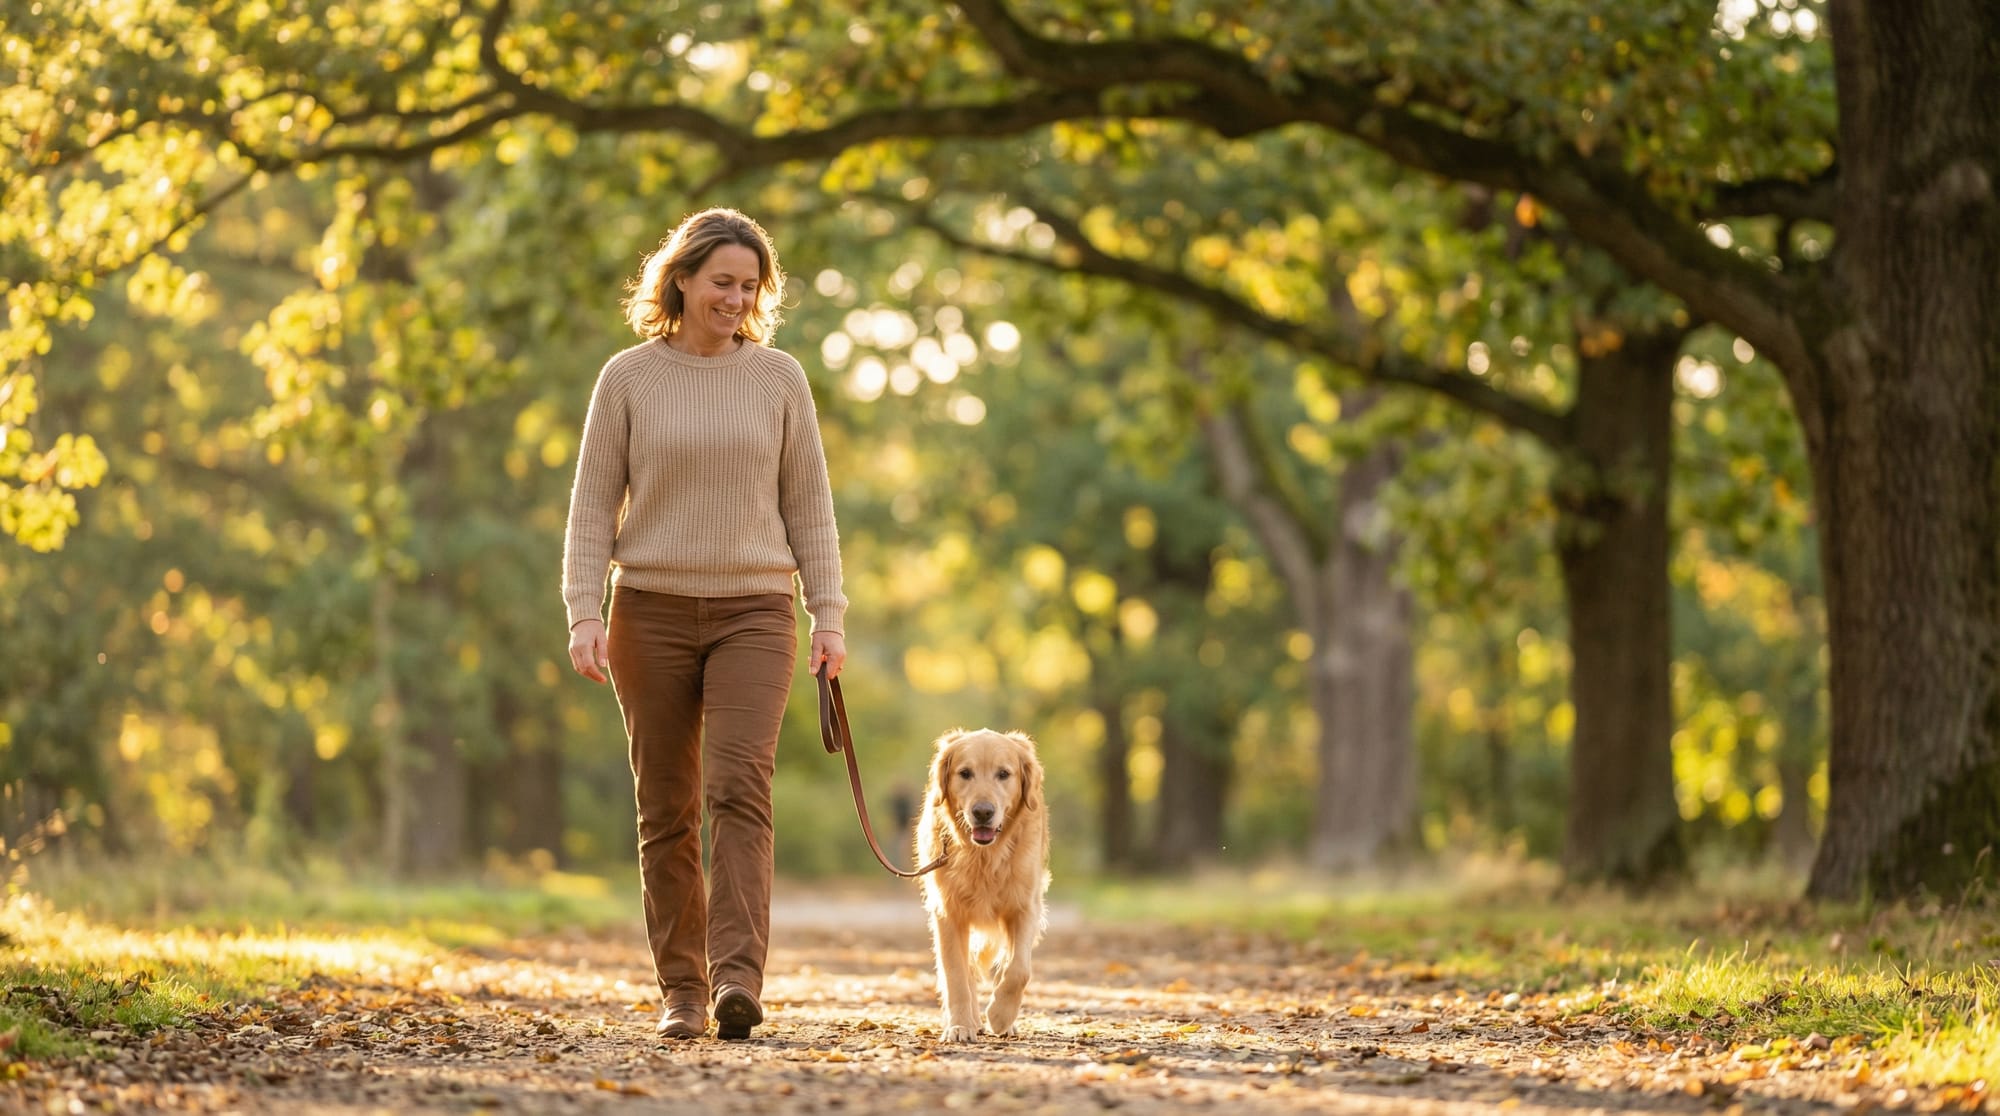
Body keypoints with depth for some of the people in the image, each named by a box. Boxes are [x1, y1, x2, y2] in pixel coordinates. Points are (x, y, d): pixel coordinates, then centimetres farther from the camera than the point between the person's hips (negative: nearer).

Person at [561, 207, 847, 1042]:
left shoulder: (779, 378, 5)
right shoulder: (628, 378, 3)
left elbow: (808, 504, 8)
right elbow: (593, 504, 3)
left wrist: (829, 614, 1)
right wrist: (583, 613, -7)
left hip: (753, 610, 0)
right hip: (652, 611, 1)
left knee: (740, 787, -17)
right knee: (667, 808, 3)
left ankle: (738, 979, -25)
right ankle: (681, 990, 10)